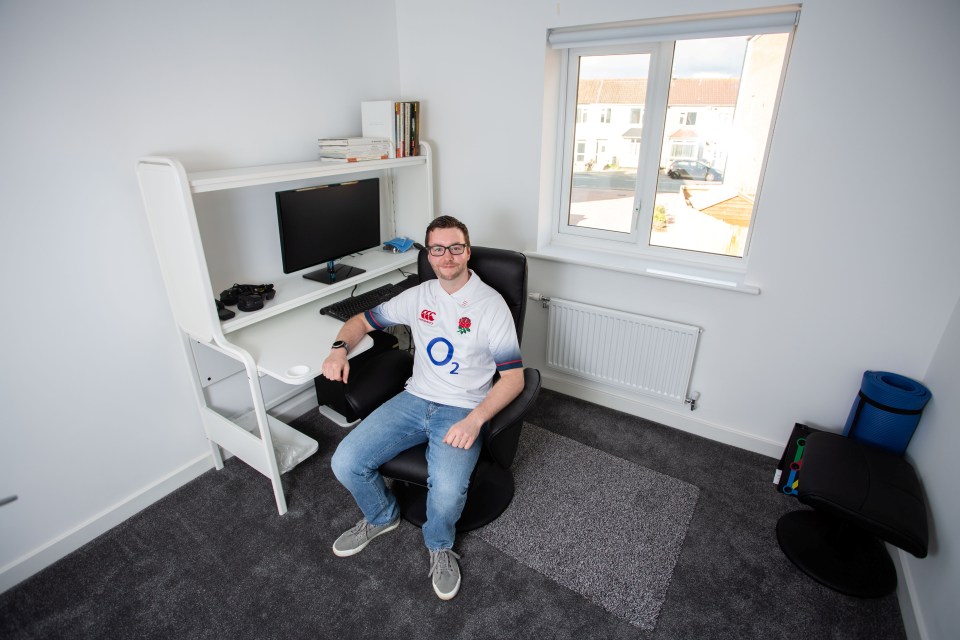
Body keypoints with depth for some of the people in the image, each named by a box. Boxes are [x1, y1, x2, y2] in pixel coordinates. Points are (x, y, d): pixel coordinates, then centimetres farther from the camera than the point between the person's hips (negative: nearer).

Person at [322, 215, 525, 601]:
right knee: (345, 464, -10)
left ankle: (440, 546, 10)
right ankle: (382, 517, 24)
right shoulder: (418, 296, 7)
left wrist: (475, 420, -25)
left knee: (447, 491, -29)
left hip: (462, 411, -4)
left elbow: (514, 377, -11)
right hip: (415, 399, 5)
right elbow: (363, 321, 17)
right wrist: (340, 348, -6)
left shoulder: (490, 305, -8)